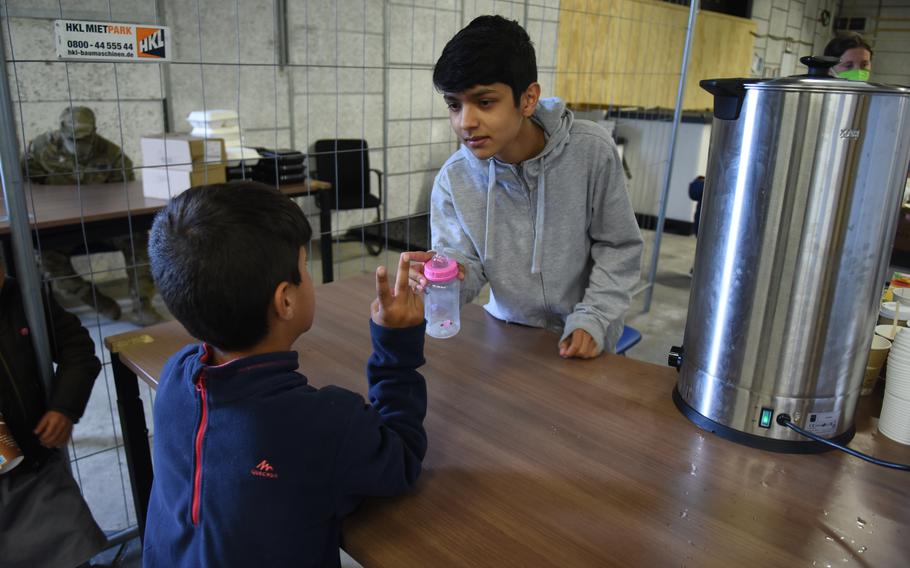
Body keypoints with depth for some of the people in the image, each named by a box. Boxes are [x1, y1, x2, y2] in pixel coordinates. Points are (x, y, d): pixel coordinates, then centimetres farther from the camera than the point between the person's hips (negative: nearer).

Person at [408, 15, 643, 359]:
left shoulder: (592, 151, -16)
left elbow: (619, 247, -6)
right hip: (508, 334, 2)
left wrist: (592, 318, -14)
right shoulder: (454, 178, -11)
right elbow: (465, 263, -7)